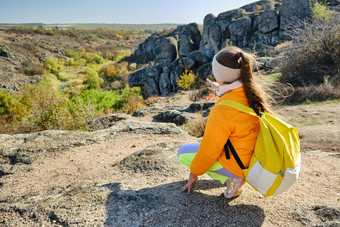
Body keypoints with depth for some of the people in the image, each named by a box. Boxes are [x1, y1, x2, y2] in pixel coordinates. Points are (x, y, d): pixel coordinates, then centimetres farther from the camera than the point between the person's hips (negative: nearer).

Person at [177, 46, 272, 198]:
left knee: (182, 153, 4)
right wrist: (220, 89, 28)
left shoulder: (222, 111, -31)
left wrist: (194, 172, -3)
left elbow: (209, 150, -19)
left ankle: (231, 178, -2)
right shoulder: (254, 92, -9)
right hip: (253, 157, 8)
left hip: (236, 165, -8)